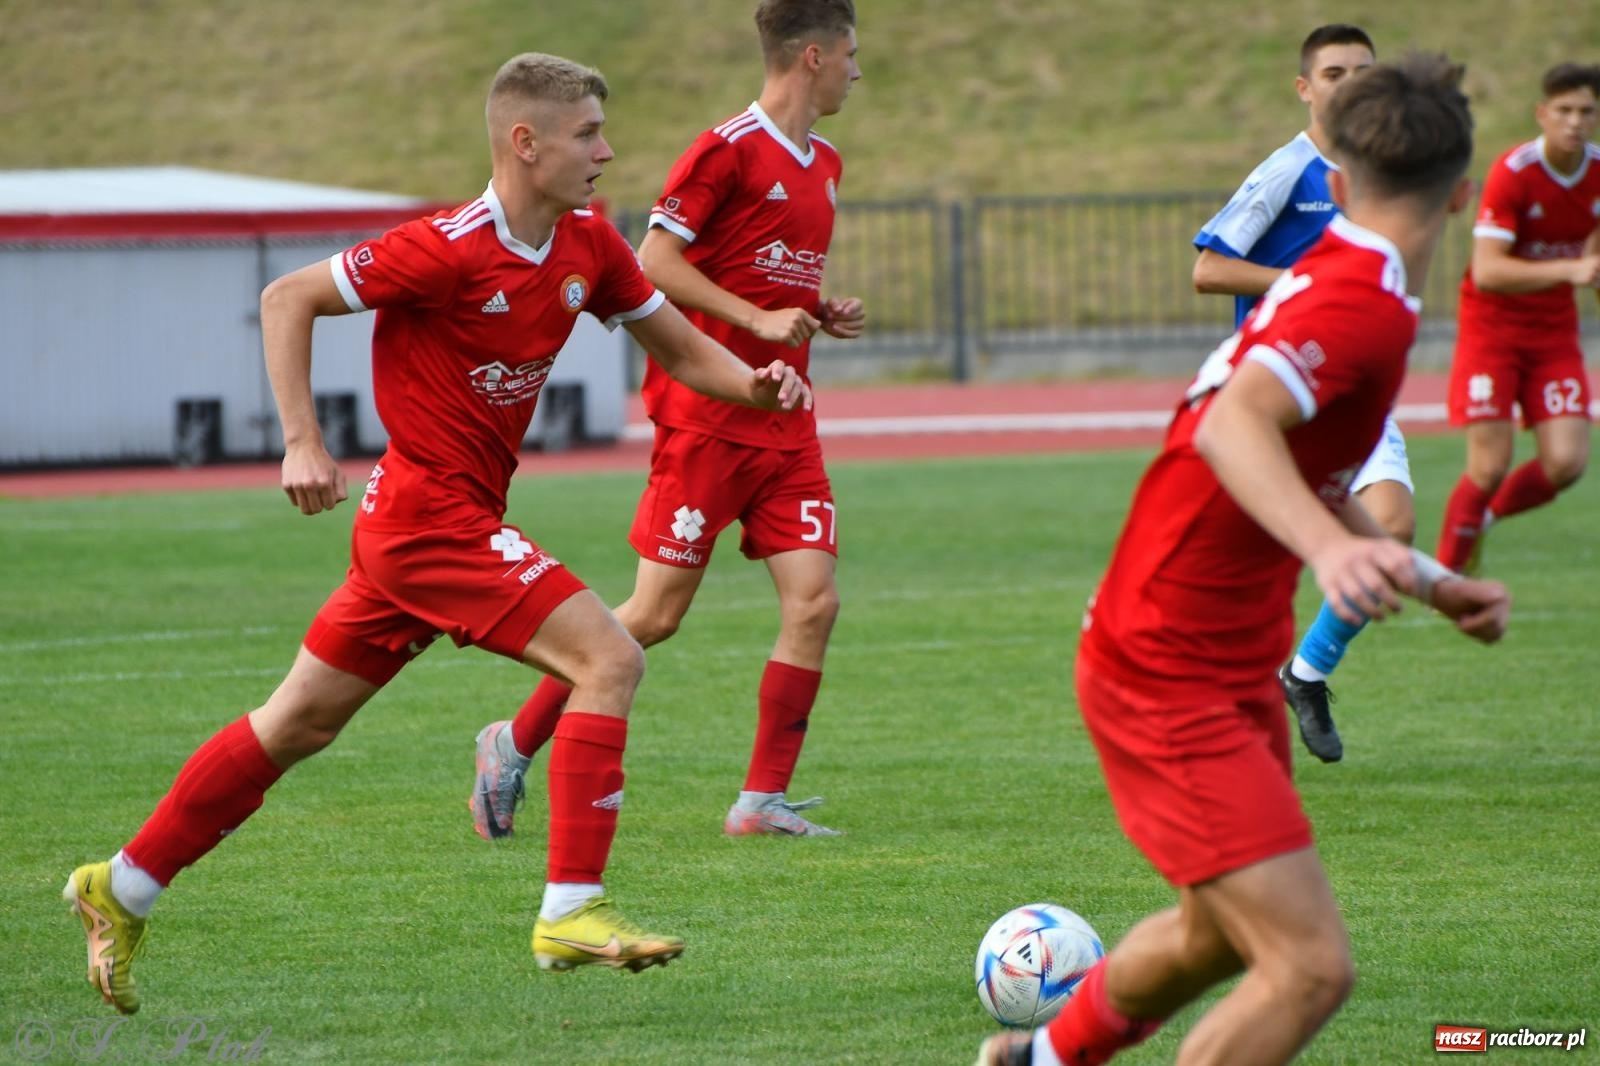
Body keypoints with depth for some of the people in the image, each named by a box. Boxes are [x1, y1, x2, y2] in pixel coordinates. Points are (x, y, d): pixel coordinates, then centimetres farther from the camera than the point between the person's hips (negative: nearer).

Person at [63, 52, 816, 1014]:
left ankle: (122, 888, 25)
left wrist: (754, 382, -8)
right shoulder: (450, 250, -18)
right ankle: (572, 912, -17)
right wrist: (303, 445, -17)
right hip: (433, 512, -9)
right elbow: (288, 300, -11)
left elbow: (681, 348, 14)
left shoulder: (588, 247, 4)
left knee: (300, 723, 15)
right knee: (610, 658, -16)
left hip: (433, 524, 9)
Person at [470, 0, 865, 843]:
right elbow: (653, 262, -14)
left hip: (783, 422, 8)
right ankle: (515, 743, 11)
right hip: (707, 416, -8)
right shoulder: (728, 150, -11)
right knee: (656, 614, -5)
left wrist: (821, 316, 9)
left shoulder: (824, 167, 16)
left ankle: (764, 798, 0)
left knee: (814, 600, -6)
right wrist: (759, 319, -18)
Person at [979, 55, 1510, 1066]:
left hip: (1234, 671, 10)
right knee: (1312, 966, -17)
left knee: (1219, 936, 27)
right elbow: (1233, 424, -41)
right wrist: (1333, 548, -56)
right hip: (1171, 680, -10)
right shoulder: (1363, 302, -22)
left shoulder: (1332, 280, 9)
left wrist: (1435, 584, 23)